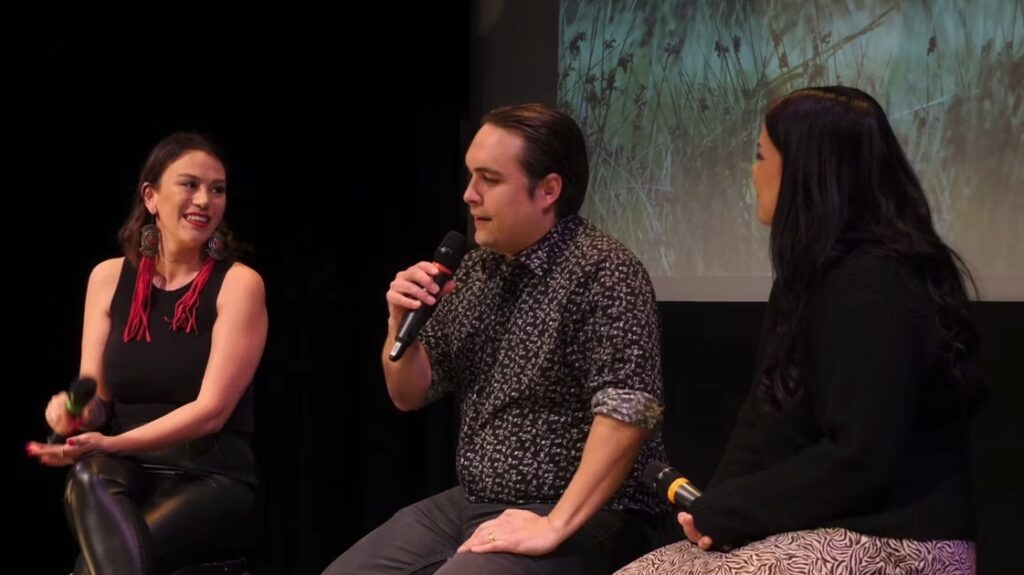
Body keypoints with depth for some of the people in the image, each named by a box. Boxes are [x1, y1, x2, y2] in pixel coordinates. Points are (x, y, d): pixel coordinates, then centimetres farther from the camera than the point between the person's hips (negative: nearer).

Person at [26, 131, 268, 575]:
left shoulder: (238, 284, -5)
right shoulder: (109, 277, 8)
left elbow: (211, 410, -13)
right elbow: (97, 398, 8)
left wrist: (110, 444, -24)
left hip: (211, 477, -3)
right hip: (128, 472, 4)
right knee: (89, 478, -35)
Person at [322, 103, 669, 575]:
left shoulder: (602, 271, -14)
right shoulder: (476, 268, 8)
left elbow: (629, 411, -23)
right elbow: (409, 395, 14)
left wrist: (556, 525, -26)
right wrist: (401, 324, -5)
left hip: (577, 517, -7)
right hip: (468, 503, 7)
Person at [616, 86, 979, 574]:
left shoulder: (873, 286, -17)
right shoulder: (815, 275, 17)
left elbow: (859, 460, -22)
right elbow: (764, 417, 13)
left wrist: (723, 512, -14)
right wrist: (718, 508, -6)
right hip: (826, 529, 10)